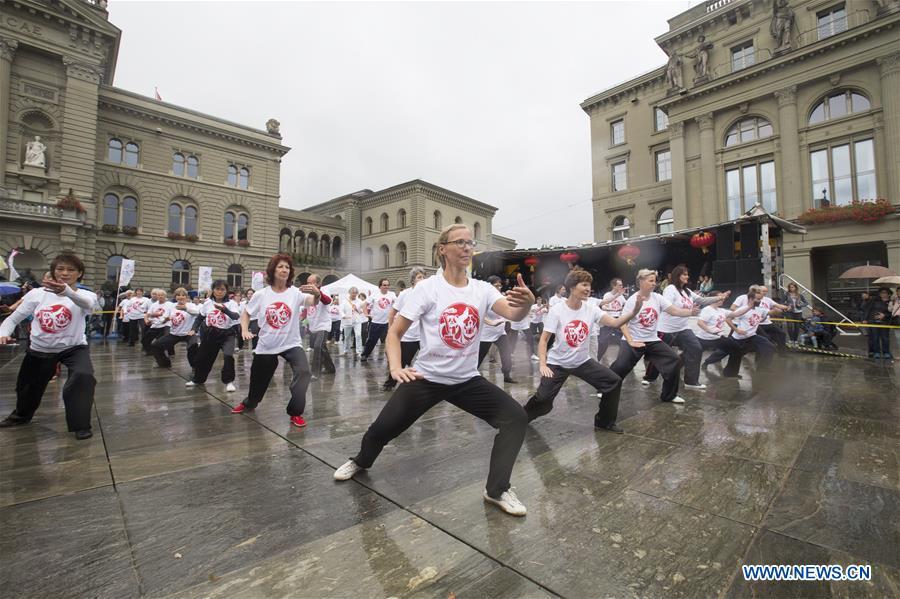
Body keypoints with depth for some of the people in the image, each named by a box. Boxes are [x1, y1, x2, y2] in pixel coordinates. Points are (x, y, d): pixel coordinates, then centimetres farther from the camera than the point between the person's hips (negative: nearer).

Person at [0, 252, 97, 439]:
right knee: (27, 386, 21)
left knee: (83, 376, -30)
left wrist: (66, 291, -62)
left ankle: (81, 424, -13)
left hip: (74, 348, -4)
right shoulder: (36, 294, -5)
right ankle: (21, 415, 56)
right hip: (40, 350, 4)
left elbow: (88, 305, -41)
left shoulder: (85, 295, -15)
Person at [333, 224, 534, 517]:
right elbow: (394, 331, -9)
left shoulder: (482, 289, -4)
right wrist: (395, 367, -25)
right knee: (383, 427, 3)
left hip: (468, 380, 3)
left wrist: (527, 303, -45)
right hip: (426, 378, -2)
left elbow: (513, 314, -21)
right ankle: (361, 461, 41)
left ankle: (497, 490, 8)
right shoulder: (428, 288, -11)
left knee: (515, 417, -10)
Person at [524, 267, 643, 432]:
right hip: (558, 363, -4)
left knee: (614, 381, -2)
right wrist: (543, 364, -26)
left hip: (583, 362, 4)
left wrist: (634, 311, -34)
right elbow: (543, 339, -16)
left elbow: (614, 322, -18)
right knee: (543, 397, -14)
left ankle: (604, 422, 20)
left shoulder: (591, 309, -6)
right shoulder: (556, 310, -16)